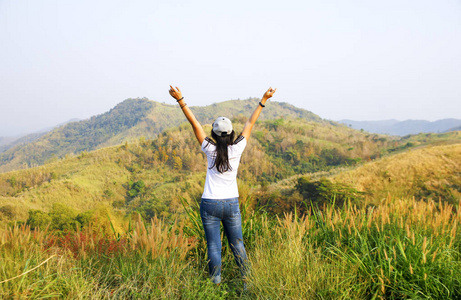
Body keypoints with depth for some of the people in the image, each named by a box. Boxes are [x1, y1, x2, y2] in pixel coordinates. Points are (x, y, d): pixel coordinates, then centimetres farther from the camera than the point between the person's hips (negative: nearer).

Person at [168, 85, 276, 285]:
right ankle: (247, 281, 23)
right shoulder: (237, 149, -8)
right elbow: (250, 124, -1)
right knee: (237, 244, 14)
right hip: (231, 204, 1)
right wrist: (263, 100, 7)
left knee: (213, 246, 7)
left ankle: (216, 284, 15)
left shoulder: (210, 150, -9)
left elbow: (195, 124, -9)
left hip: (210, 204, -1)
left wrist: (180, 100, -7)